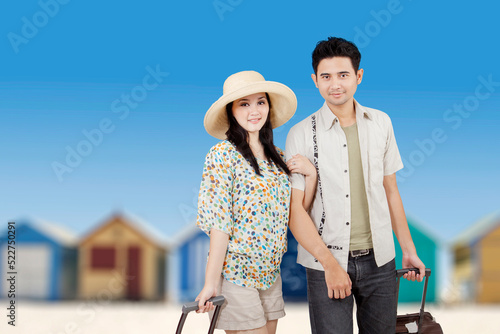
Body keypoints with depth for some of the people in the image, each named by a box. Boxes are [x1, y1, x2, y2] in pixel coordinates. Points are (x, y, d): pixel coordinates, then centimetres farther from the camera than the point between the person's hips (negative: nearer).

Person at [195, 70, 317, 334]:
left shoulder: (277, 156, 10)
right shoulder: (224, 154, -10)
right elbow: (218, 220, -15)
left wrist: (311, 174, -2)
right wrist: (211, 282, -18)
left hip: (269, 273, 6)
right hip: (235, 272, -6)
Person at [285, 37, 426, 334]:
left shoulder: (381, 123, 7)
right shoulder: (302, 134, -4)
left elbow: (390, 190, 13)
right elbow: (295, 209, -8)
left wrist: (409, 248, 11)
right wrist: (329, 263, -13)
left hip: (379, 260, 3)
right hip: (326, 264, -3)